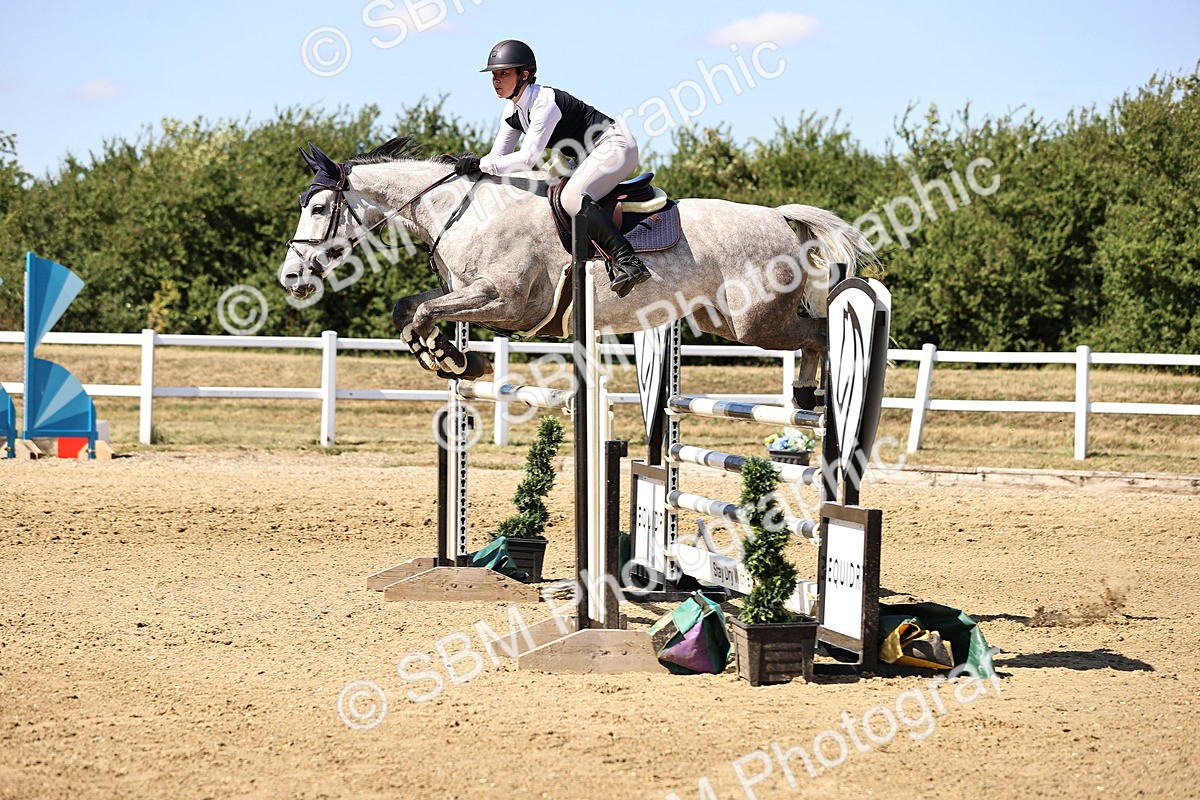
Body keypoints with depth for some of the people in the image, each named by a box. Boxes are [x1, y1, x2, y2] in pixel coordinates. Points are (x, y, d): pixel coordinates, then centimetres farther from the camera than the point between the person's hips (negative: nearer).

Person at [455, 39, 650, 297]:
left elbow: (527, 158, -29)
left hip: (615, 145, -11)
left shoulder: (545, 102, -24)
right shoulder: (513, 111, 4)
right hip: (590, 158, 11)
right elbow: (498, 155, 7)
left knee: (572, 198, -30)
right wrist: (467, 166, -12)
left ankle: (628, 262, -37)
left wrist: (479, 164, -28)